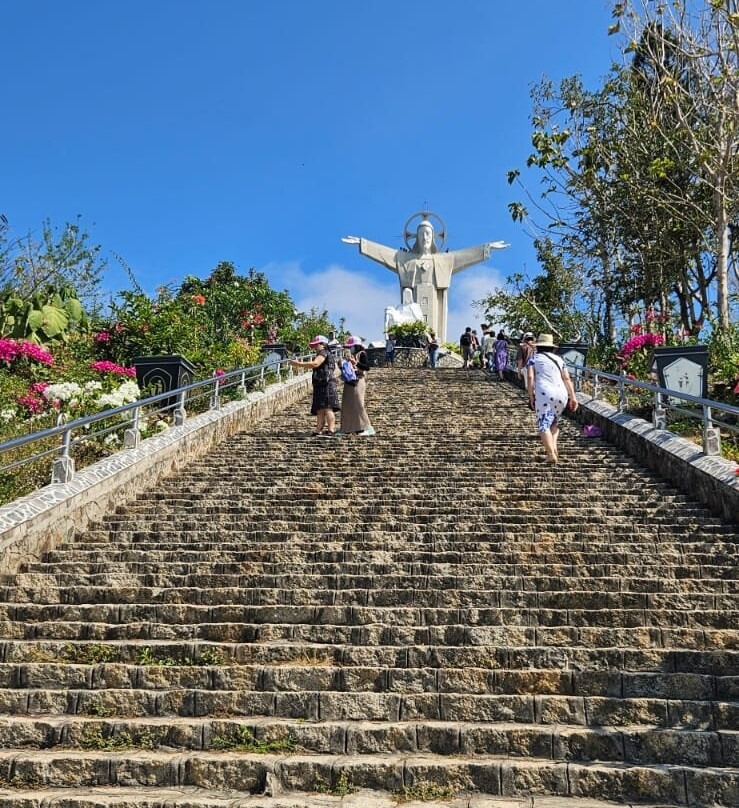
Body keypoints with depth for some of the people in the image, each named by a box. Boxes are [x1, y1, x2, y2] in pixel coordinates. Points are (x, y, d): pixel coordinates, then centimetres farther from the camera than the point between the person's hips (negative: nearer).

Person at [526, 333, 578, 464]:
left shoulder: (534, 359, 12)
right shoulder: (559, 359, 21)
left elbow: (530, 377, -2)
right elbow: (567, 378, 11)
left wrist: (531, 397, 1)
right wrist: (573, 397, 8)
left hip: (544, 394, -4)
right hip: (561, 394, 4)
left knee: (544, 424, -6)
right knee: (554, 422, 24)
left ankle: (551, 454, -20)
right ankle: (553, 446, 5)